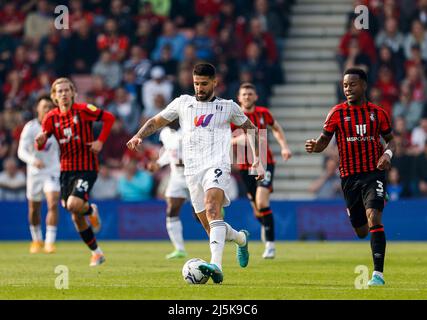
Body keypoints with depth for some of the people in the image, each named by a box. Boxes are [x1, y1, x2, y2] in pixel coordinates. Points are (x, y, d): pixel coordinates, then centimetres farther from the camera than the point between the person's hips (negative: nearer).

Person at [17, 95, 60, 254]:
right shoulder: (30, 127, -12)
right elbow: (21, 151, -22)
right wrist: (33, 161, -40)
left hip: (53, 171, 0)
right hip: (35, 172, 0)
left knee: (53, 205, -20)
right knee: (33, 209, 12)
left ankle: (50, 242, -19)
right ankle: (37, 240, 35)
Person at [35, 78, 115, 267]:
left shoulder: (83, 110, -9)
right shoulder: (51, 118, 1)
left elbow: (109, 118, 0)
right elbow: (41, 146, -1)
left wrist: (100, 141, -9)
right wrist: (40, 142, -25)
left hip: (87, 168, -5)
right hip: (66, 170, 5)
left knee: (74, 205, -25)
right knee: (76, 217, 7)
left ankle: (91, 210, 11)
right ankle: (96, 253, 24)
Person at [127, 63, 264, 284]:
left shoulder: (228, 107, 12)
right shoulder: (182, 103, 17)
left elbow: (250, 129, 23)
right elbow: (156, 121, 21)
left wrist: (257, 161, 14)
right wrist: (139, 136, 2)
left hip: (217, 166, -4)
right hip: (192, 170, 4)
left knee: (212, 210, -30)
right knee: (211, 228, 4)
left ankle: (216, 265, -45)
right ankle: (241, 238, 38)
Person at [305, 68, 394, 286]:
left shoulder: (377, 113, 3)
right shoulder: (337, 113, 1)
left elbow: (390, 139, 15)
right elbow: (324, 141, 3)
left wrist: (388, 153, -6)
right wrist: (314, 147, -20)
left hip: (374, 173, -1)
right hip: (350, 177, 2)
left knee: (373, 217, -22)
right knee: (361, 231, 8)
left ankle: (378, 274, -22)